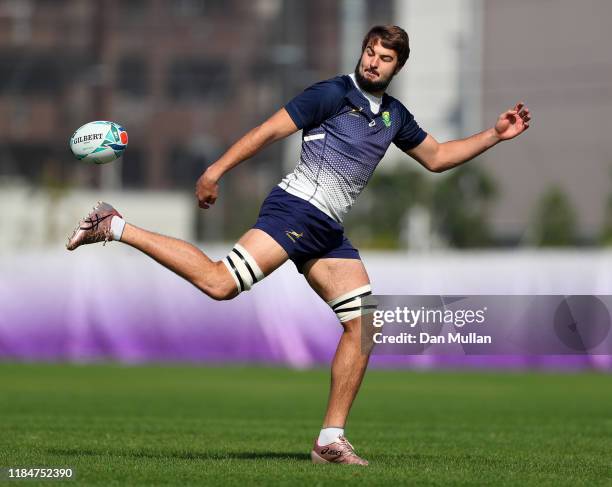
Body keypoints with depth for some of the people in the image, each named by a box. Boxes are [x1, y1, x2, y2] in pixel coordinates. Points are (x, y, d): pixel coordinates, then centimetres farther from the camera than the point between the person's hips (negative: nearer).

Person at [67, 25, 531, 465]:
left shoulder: (394, 115, 18)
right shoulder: (331, 94, -5)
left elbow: (436, 156, 31)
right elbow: (270, 130, -9)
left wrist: (495, 135, 22)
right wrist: (215, 172, -15)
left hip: (328, 231, 8)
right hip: (297, 208, -8)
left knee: (364, 324, 1)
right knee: (221, 283, -26)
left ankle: (331, 439, 5)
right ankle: (115, 227, -17)